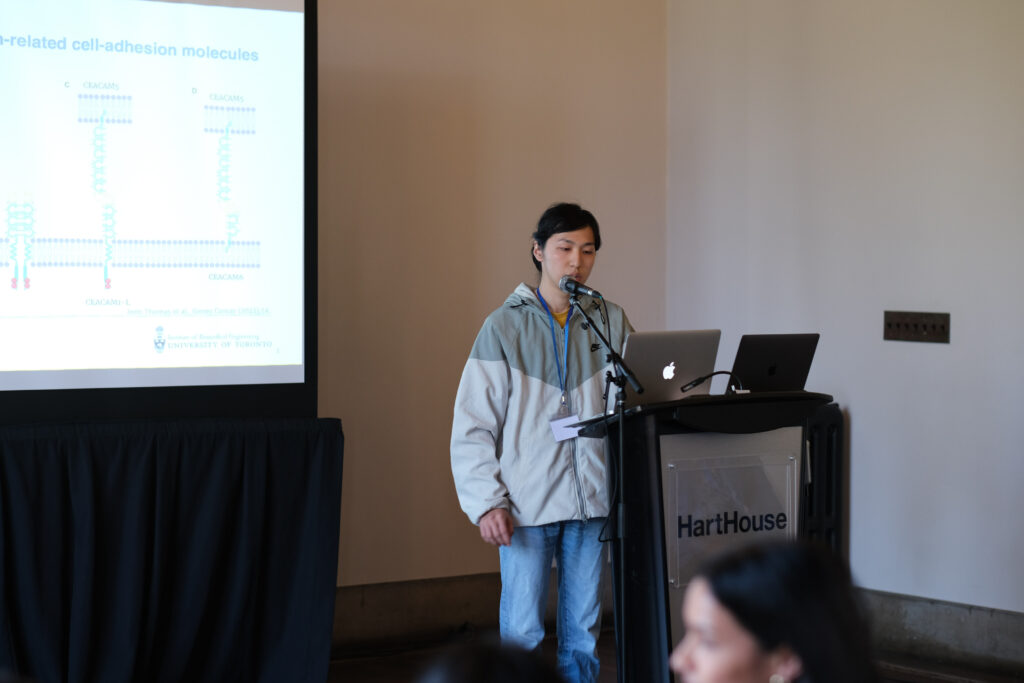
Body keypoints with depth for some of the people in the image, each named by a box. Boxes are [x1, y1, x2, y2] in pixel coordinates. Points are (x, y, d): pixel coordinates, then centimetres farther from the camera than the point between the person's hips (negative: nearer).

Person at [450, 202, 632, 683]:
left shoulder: (612, 323, 8)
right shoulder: (505, 327, 1)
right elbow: (473, 426, 0)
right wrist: (486, 503, -9)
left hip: (592, 500, 3)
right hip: (527, 505, -2)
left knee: (582, 633, 9)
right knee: (521, 633, -3)